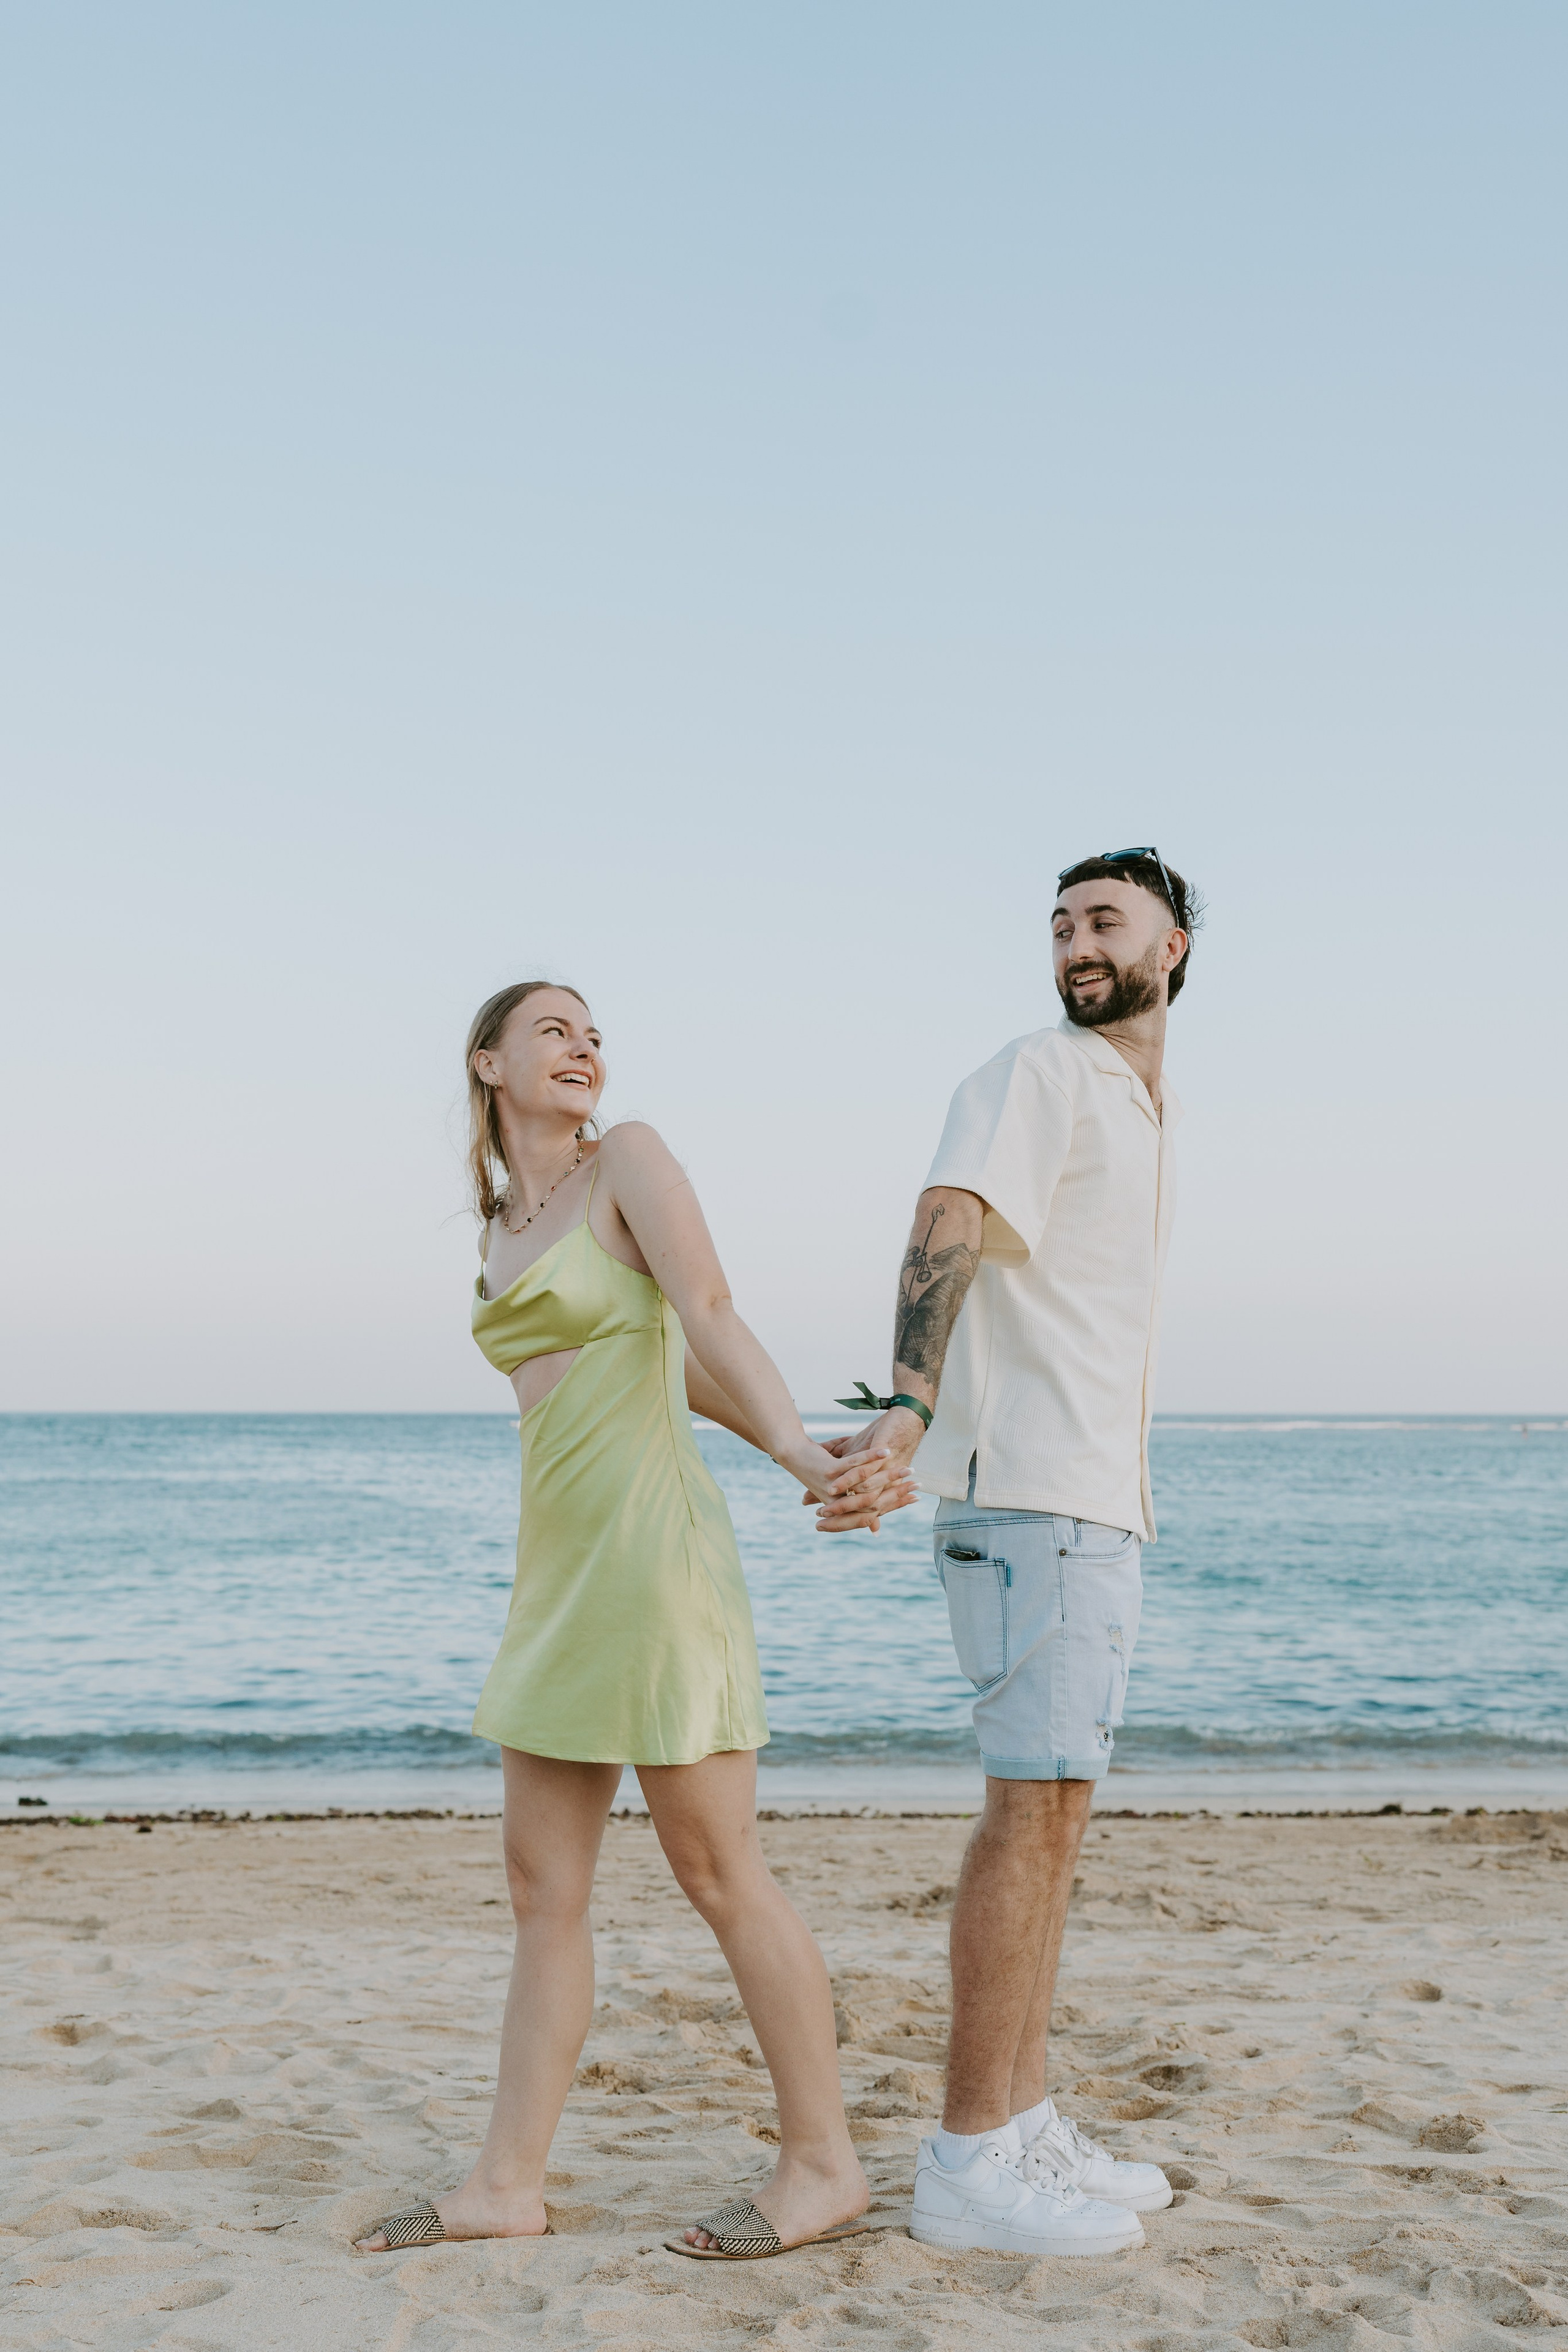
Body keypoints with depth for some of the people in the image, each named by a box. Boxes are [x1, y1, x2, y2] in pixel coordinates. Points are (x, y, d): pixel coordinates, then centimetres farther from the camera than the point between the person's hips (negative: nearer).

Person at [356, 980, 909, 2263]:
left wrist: (811, 1456, -30)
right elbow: (682, 1368, 10)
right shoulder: (498, 1229, 16)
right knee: (543, 1882, 9)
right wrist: (808, 1453, -2)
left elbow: (711, 1327, -14)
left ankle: (826, 2164, 9)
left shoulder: (629, 1160, -1)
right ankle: (509, 2182, 17)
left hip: (651, 1536, -7)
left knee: (718, 1868, -2)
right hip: (563, 1561, 7)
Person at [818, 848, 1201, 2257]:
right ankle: (971, 2168, -4)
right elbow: (949, 1226, -26)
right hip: (1029, 1497, -9)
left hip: (1101, 1506, 9)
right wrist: (906, 1413, -42)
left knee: (1054, 1811, 10)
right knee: (1035, 1809, -10)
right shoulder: (1037, 1077, -8)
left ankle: (1023, 2130, 18)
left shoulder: (1154, 1114, 20)